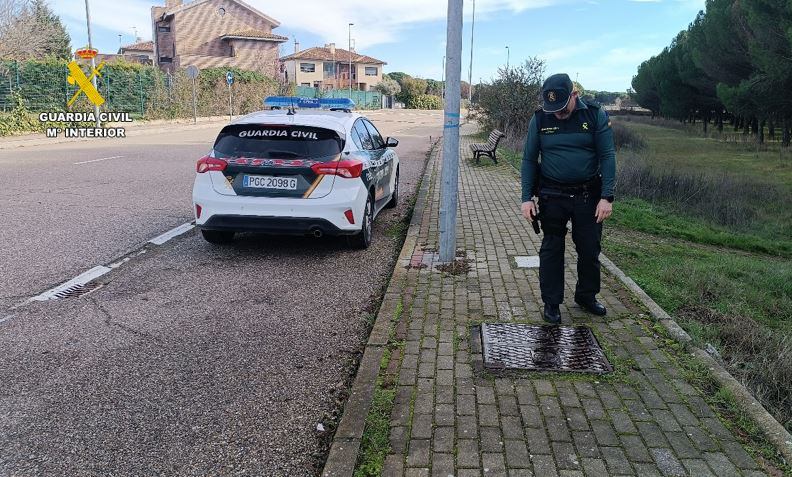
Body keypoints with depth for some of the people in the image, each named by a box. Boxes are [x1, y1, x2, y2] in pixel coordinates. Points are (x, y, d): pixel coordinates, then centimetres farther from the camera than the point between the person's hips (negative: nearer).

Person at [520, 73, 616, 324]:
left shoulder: (595, 115, -6)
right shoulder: (539, 119, -3)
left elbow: (607, 156, -7)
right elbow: (529, 160, 1)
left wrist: (607, 197, -13)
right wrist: (527, 197, -5)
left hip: (588, 196, 0)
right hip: (552, 197, 0)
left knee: (590, 249, 10)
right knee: (551, 249, 5)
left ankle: (586, 296, 31)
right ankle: (551, 303, 18)